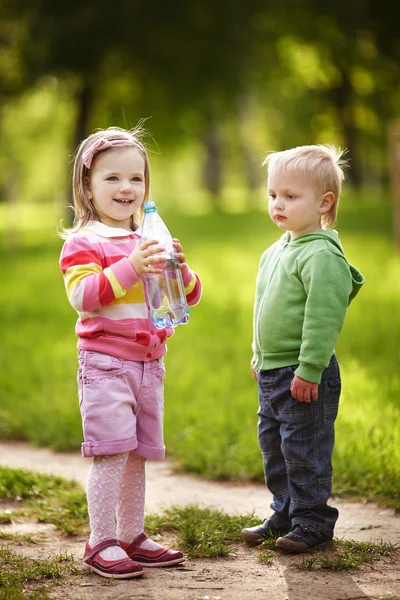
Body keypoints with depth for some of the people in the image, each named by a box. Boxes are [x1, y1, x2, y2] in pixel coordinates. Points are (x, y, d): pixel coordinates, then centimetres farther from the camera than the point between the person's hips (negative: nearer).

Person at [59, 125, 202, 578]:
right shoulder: (83, 243, -7)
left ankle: (132, 537, 21)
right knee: (111, 452, -10)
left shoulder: (152, 241, 14)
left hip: (148, 362, 6)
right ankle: (101, 544, -3)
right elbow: (82, 296, -21)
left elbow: (190, 297, 14)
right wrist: (129, 267, -30)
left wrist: (179, 269, -8)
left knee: (137, 454, 11)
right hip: (104, 361, -6)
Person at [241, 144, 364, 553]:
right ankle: (285, 514, 30)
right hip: (272, 373, 10)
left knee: (305, 450, -1)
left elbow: (323, 319, -23)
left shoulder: (321, 255, -19)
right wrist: (259, 356, 25)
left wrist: (308, 370, -24)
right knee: (273, 446, 17)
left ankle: (313, 521, 11)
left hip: (306, 377, -10)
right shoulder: (276, 252, 12)